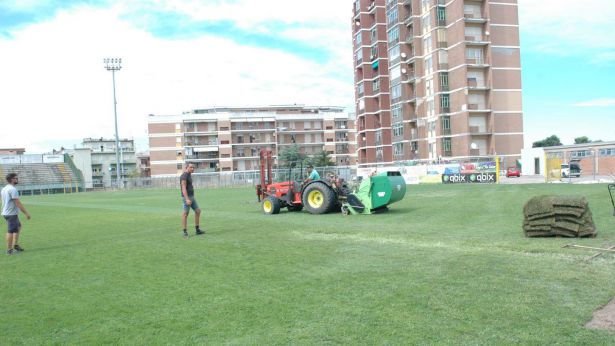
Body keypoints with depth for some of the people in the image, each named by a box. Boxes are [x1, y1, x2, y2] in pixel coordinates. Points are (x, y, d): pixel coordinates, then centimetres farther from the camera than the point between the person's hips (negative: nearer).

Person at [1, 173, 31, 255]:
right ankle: (9, 250, 3)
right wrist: (26, 213, -17)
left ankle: (15, 245, 20)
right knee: (11, 231, -3)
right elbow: (18, 203, -21)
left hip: (6, 213, 10)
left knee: (18, 227, 20)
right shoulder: (13, 189, -17)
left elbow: (4, 202, 19)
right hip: (12, 214, -10)